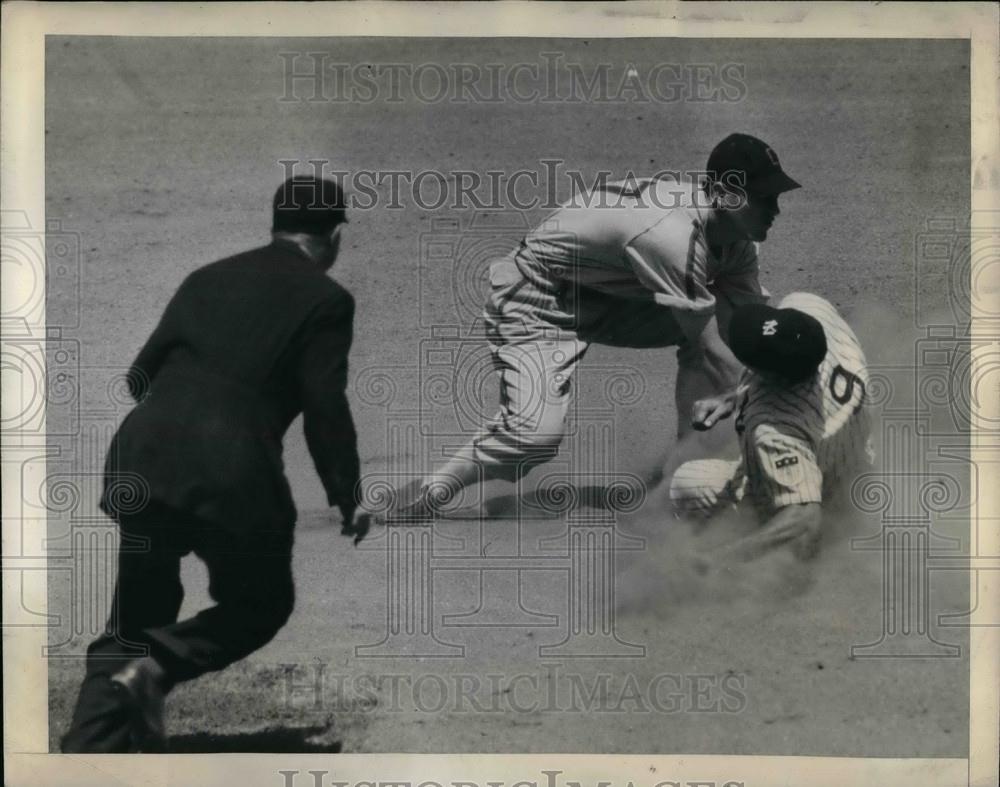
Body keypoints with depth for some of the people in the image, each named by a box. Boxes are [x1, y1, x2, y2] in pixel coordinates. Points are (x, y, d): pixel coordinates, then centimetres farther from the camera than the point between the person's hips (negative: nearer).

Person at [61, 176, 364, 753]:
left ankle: (90, 750, 8)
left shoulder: (207, 279, 18)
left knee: (134, 618, 19)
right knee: (262, 603, 19)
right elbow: (326, 409, -4)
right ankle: (156, 669, -6)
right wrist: (346, 496, 8)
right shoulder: (326, 300, 2)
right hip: (235, 480, -5)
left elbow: (141, 374, 20)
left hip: (141, 461, 5)